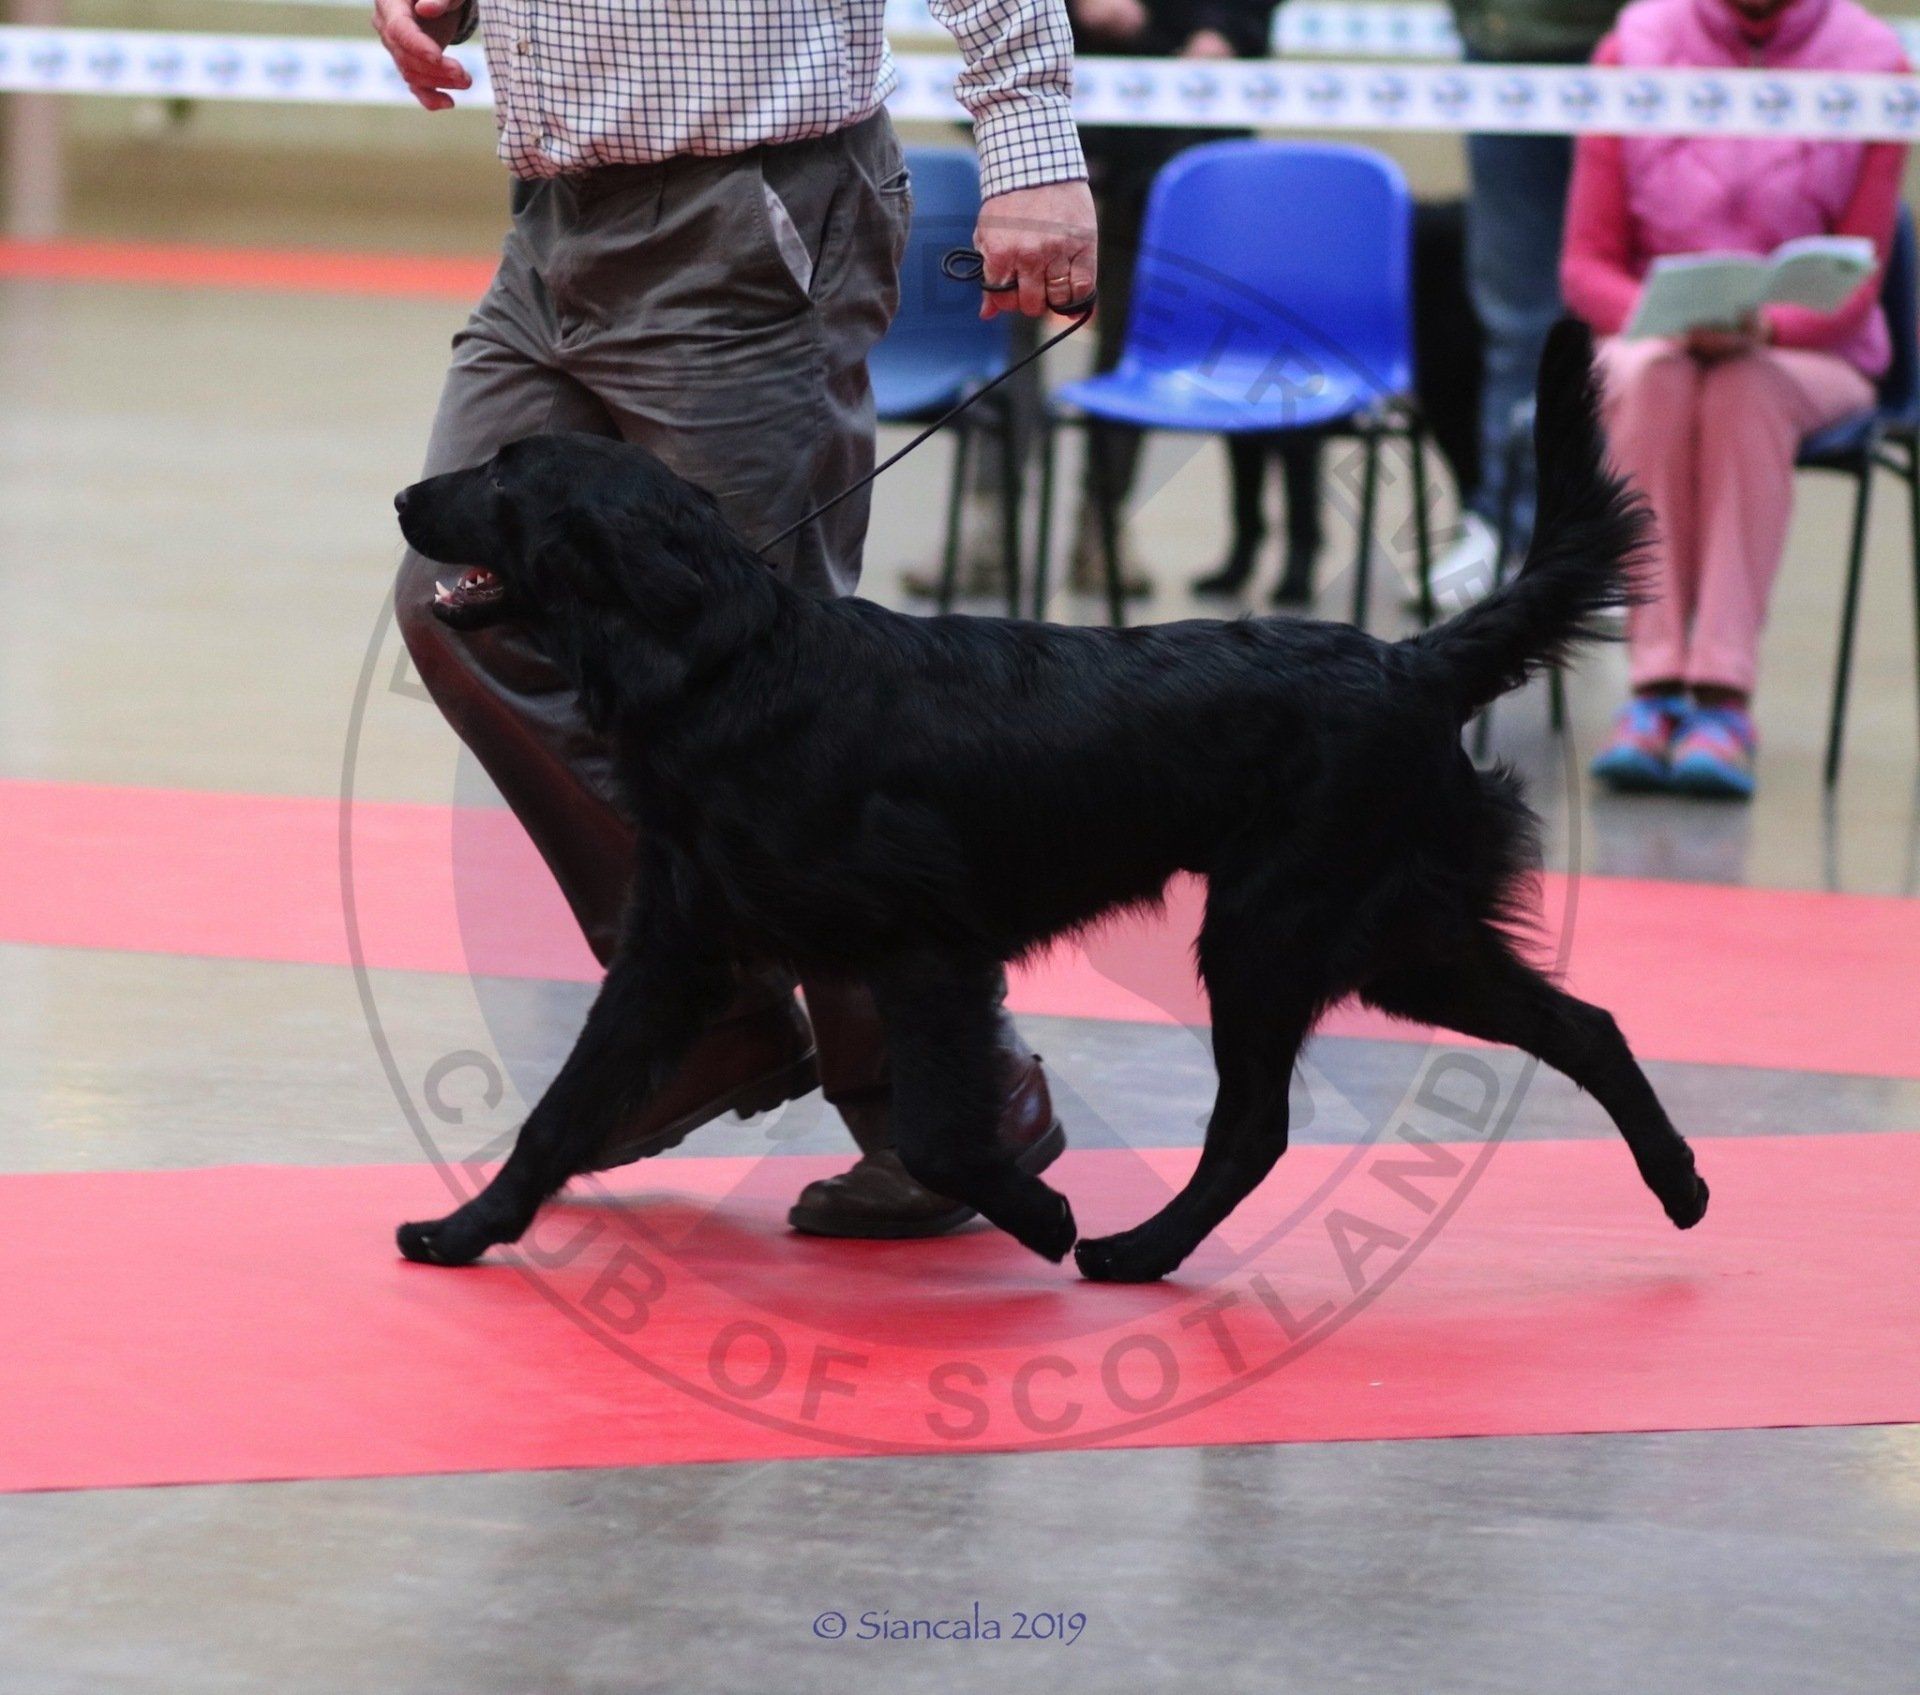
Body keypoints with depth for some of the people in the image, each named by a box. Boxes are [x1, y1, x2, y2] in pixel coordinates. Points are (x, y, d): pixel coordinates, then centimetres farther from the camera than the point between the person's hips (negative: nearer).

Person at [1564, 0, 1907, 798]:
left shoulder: (1872, 64, -4)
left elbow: (1857, 283, -5)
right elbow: (1585, 265, -1)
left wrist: (1764, 325, -25)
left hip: (1808, 352, -1)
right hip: (1651, 334, 1)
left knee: (1744, 389, -36)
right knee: (1651, 376, -35)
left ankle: (1724, 695, -42)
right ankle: (1654, 685, -40)